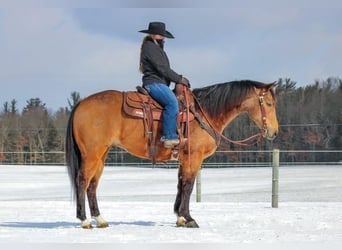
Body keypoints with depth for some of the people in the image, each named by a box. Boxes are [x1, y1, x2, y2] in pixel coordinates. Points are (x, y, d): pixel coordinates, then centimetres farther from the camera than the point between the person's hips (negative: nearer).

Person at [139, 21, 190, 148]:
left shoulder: (156, 48, 25)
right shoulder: (150, 48, -9)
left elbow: (164, 70, 24)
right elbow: (162, 69, -15)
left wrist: (179, 78, 10)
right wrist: (179, 79, -8)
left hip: (160, 83, 11)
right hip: (154, 83, -11)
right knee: (172, 102, -30)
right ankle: (169, 137, -35)